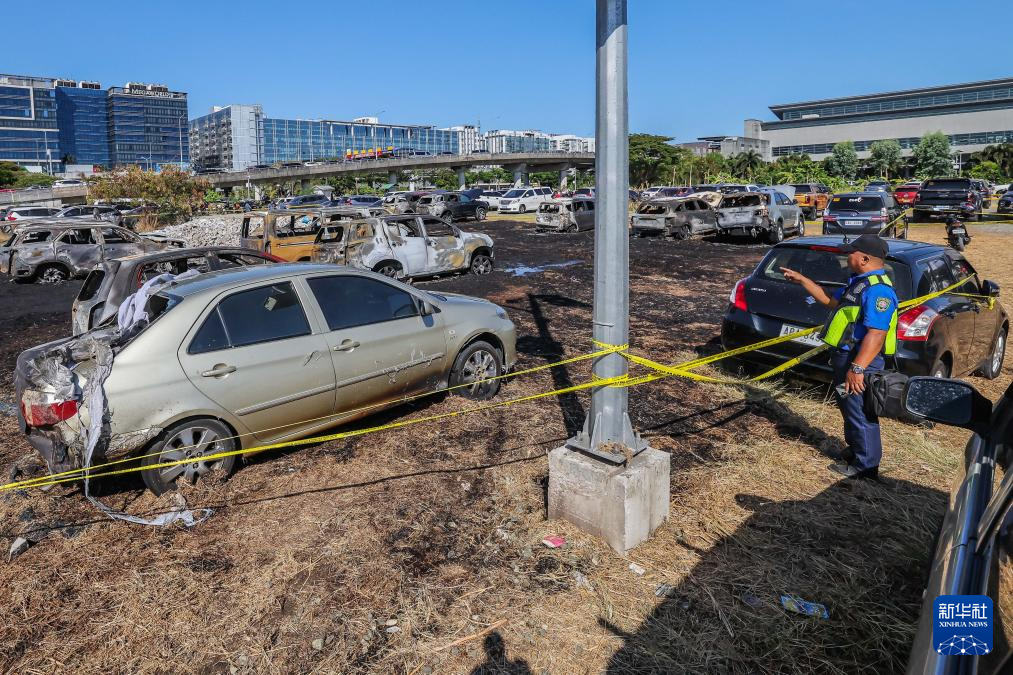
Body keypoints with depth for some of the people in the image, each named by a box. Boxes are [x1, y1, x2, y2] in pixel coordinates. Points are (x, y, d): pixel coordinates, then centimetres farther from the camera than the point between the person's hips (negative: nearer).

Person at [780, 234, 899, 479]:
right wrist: (802, 280, 23)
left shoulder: (878, 289, -23)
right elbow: (829, 300, 26)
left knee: (859, 412, 0)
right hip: (846, 356, 11)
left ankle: (866, 465, 13)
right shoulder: (859, 283, 12)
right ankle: (855, 449, 41)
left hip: (860, 360, -11)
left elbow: (876, 334, -29)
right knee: (848, 406, 24)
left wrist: (857, 368, -32)